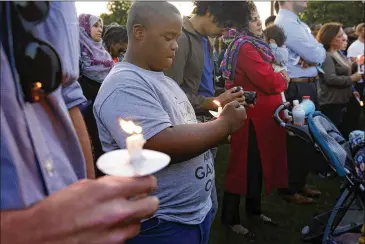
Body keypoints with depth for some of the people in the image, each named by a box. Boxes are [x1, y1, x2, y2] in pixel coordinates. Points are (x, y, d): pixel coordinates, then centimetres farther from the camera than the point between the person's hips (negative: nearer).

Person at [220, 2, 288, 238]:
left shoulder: (253, 44, 15)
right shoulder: (246, 47, -19)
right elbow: (268, 82, -24)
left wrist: (277, 76, -2)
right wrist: (282, 77, -4)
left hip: (260, 114, 10)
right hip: (253, 117, -10)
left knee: (258, 164, 18)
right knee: (245, 166, -1)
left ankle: (254, 209, 33)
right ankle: (231, 218, 12)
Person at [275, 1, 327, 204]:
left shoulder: (297, 23, 16)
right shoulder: (287, 24, -16)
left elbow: (319, 54, 10)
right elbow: (317, 54, -19)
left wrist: (313, 54, -10)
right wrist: (318, 50, 2)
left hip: (306, 87, 10)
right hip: (298, 89, -10)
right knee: (298, 139, -1)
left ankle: (300, 183, 30)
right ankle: (290, 189, 14)